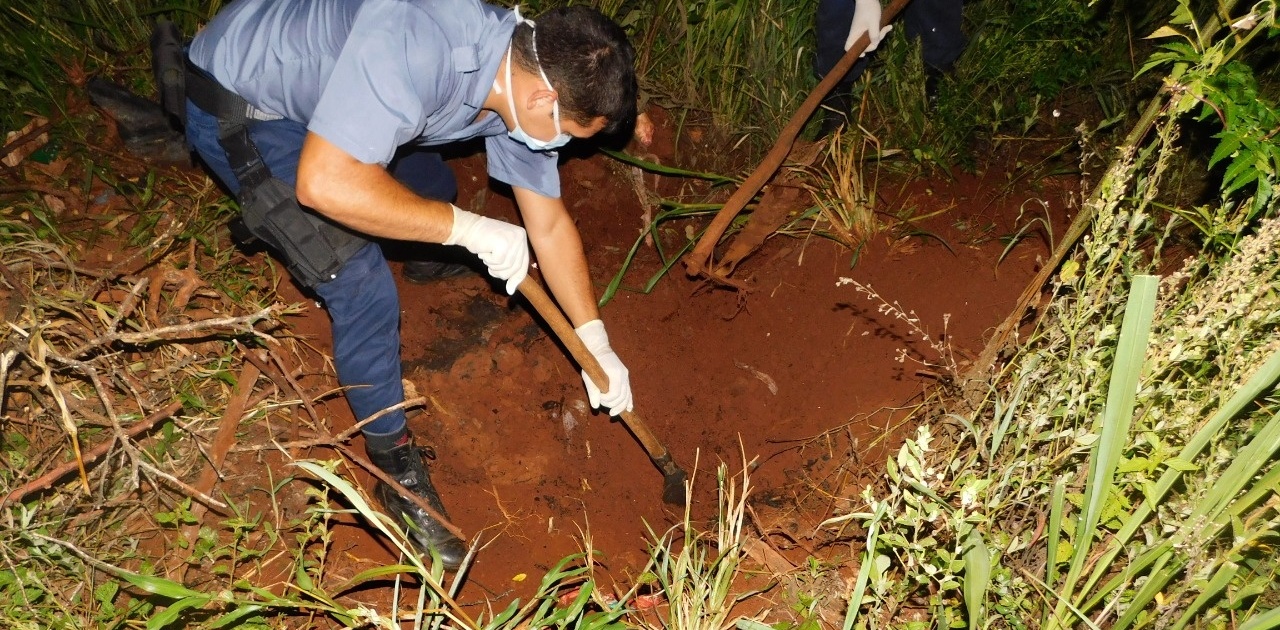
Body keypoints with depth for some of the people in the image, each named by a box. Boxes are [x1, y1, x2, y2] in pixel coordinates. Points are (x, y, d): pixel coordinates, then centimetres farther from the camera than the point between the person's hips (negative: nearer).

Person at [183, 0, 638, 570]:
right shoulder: (416, 47, -39)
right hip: (236, 106, -8)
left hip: (309, 82, 8)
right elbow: (325, 183, -44)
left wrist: (596, 342, -1)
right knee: (364, 289, -17)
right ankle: (397, 469, 3)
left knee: (433, 192, 20)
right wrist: (469, 228, -35)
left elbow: (548, 224, -3)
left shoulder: (525, 75, -12)